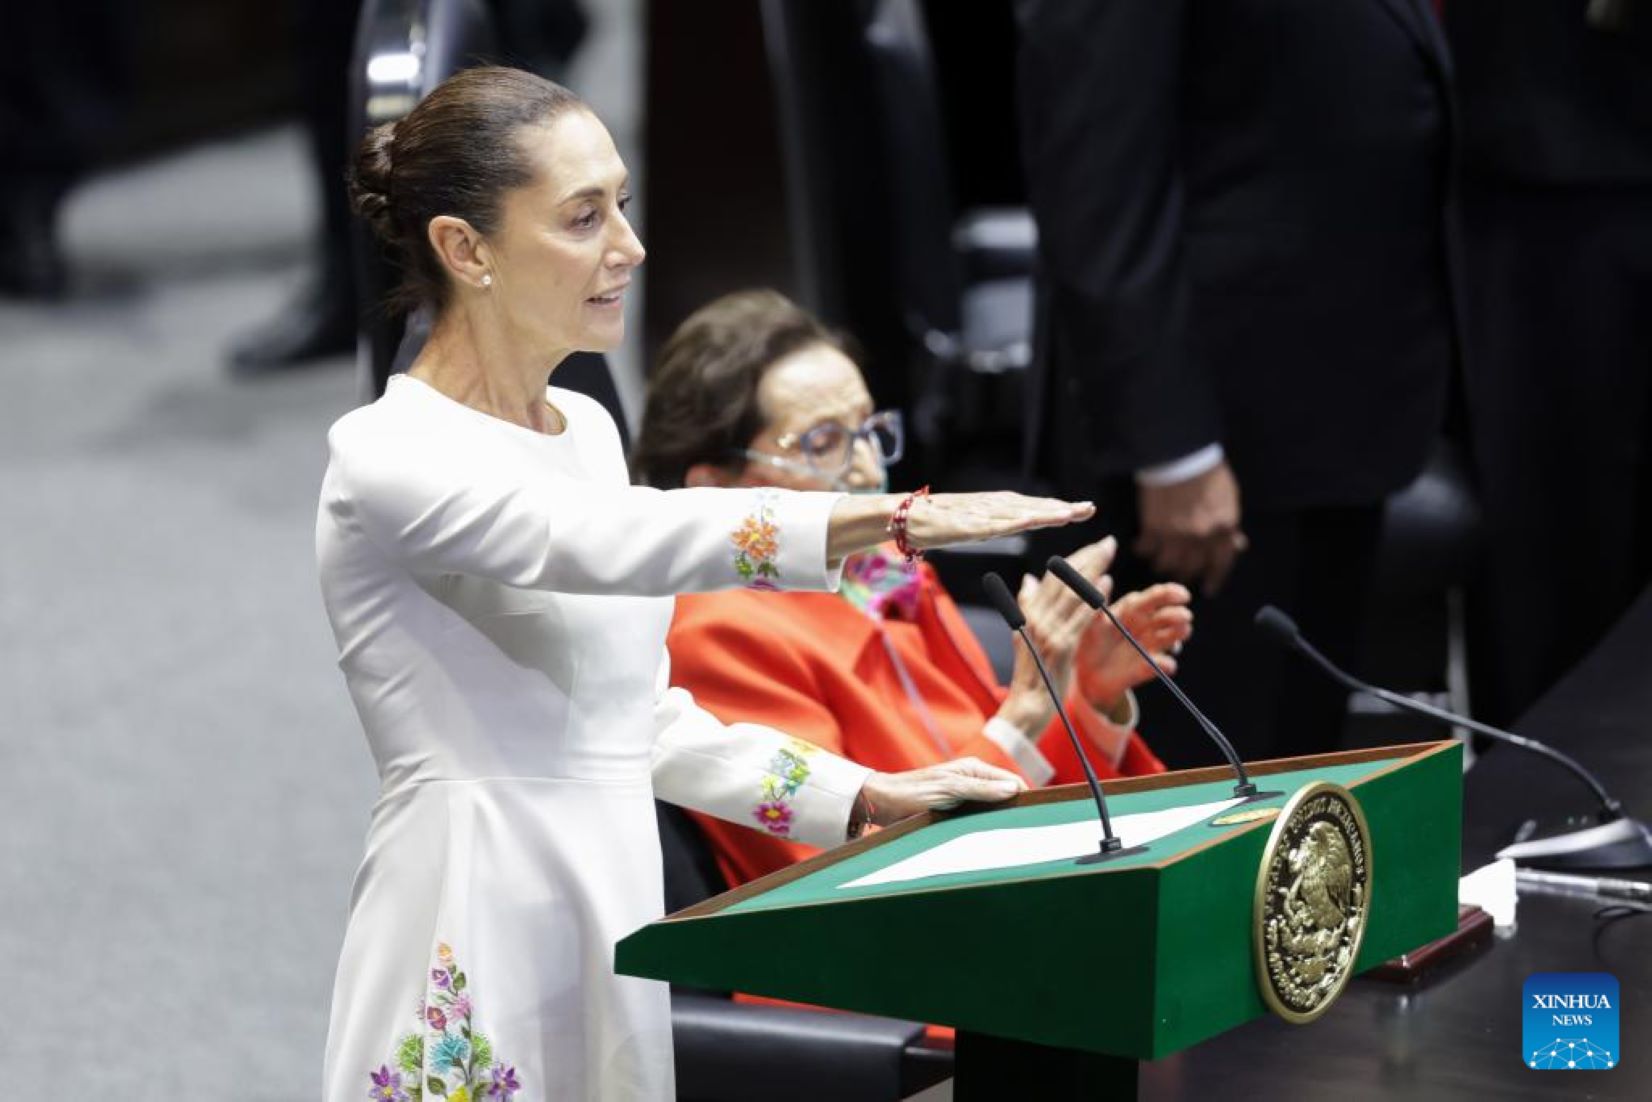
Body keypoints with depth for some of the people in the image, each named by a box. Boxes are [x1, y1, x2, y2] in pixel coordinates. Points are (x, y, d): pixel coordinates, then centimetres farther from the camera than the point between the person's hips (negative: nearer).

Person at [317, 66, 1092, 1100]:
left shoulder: (588, 429, 13)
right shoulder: (387, 457, -13)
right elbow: (616, 542, -31)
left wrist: (864, 798, 7)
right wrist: (900, 518, -40)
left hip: (617, 912, 7)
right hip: (476, 947, -7)